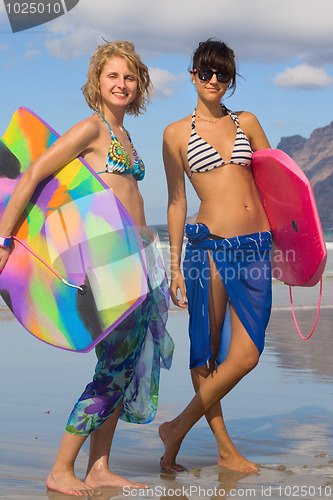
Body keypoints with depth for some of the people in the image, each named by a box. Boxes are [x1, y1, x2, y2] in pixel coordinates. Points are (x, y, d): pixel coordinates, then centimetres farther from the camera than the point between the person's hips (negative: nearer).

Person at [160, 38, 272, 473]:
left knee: (246, 356, -3)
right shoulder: (177, 134, 5)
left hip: (255, 248, 3)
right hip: (208, 245, -3)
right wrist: (175, 266, 2)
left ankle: (179, 427, 13)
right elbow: (176, 203, 5)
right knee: (206, 352, 0)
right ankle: (225, 449, 15)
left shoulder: (247, 123, 14)